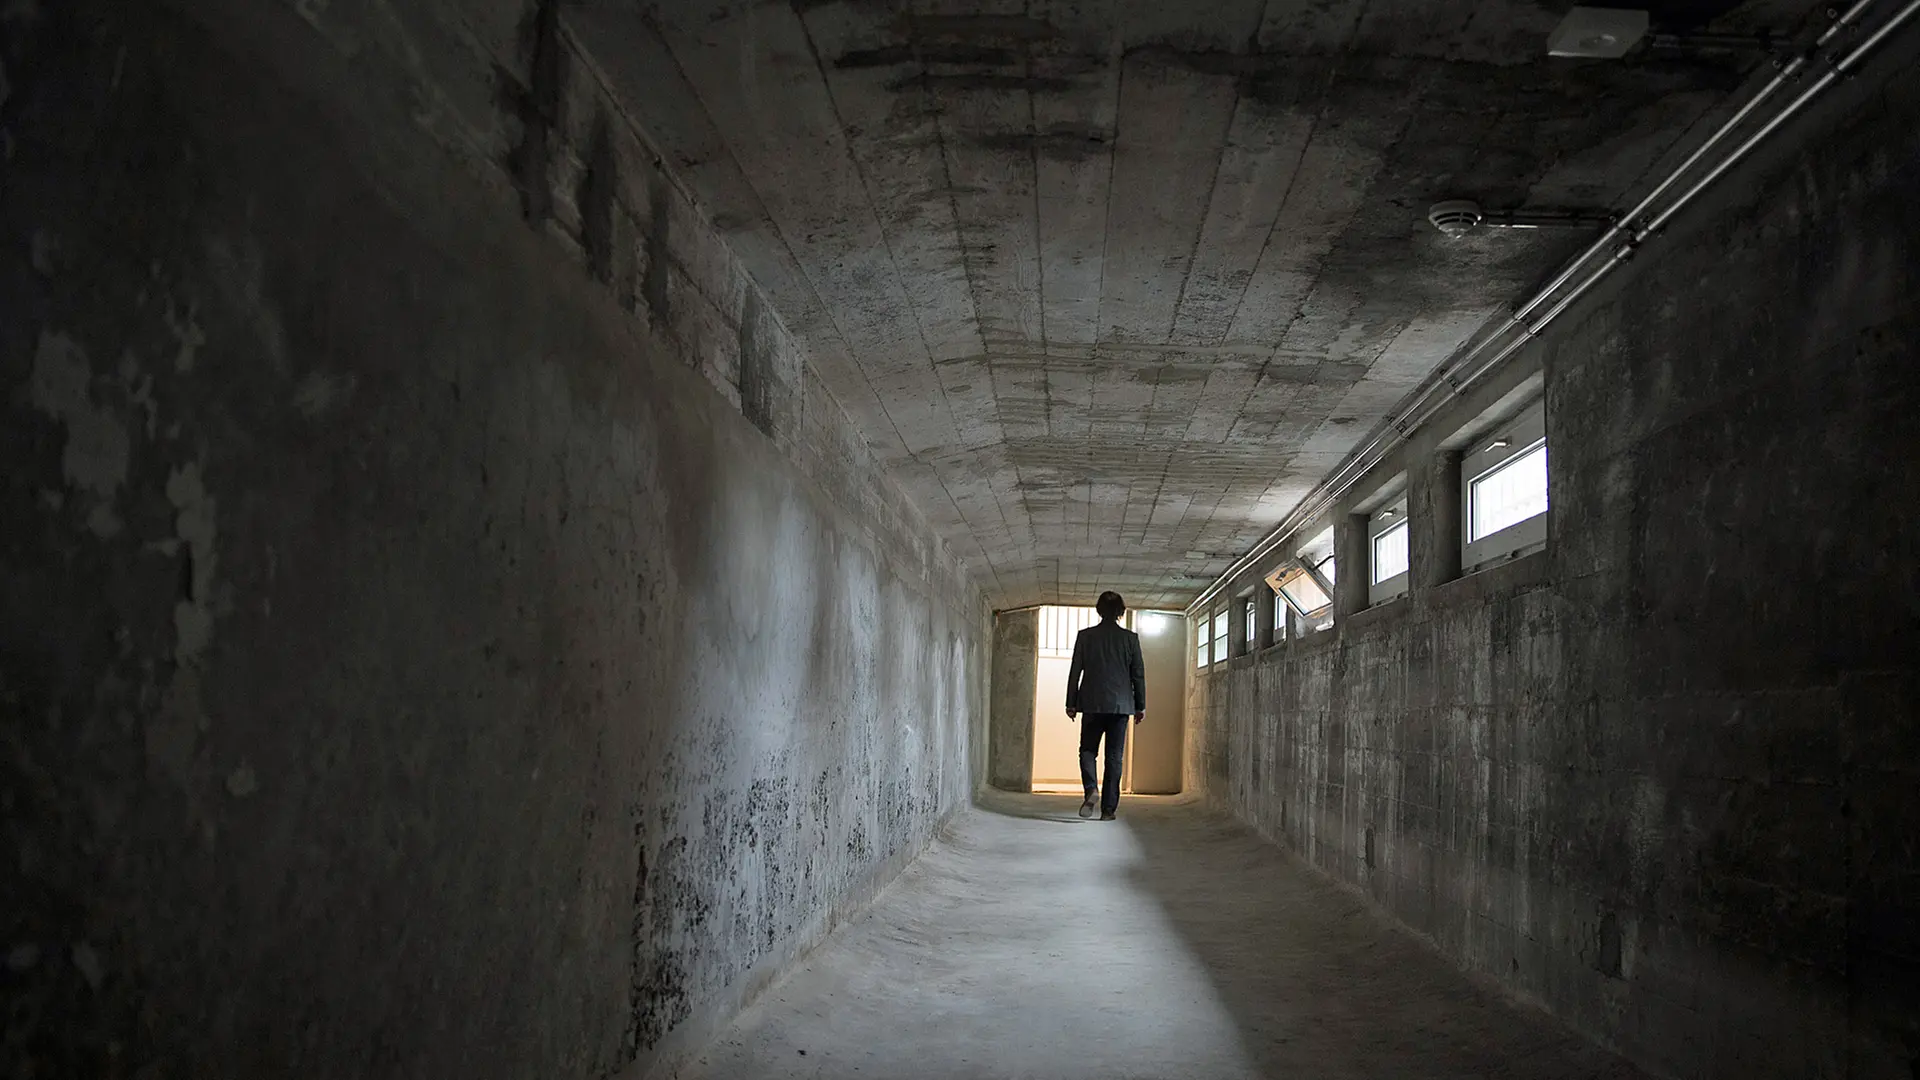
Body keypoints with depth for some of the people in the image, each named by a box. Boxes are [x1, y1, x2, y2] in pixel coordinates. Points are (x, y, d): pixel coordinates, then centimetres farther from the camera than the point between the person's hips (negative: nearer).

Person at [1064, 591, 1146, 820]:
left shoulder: (1085, 636, 0)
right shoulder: (1130, 638, 0)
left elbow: (1075, 671, 1)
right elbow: (1138, 673, 3)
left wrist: (1071, 703, 7)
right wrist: (1141, 705, 10)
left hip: (1092, 703, 0)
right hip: (1120, 704, 1)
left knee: (1087, 750, 11)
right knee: (1114, 757, 5)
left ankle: (1090, 789, -15)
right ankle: (1109, 808, 4)